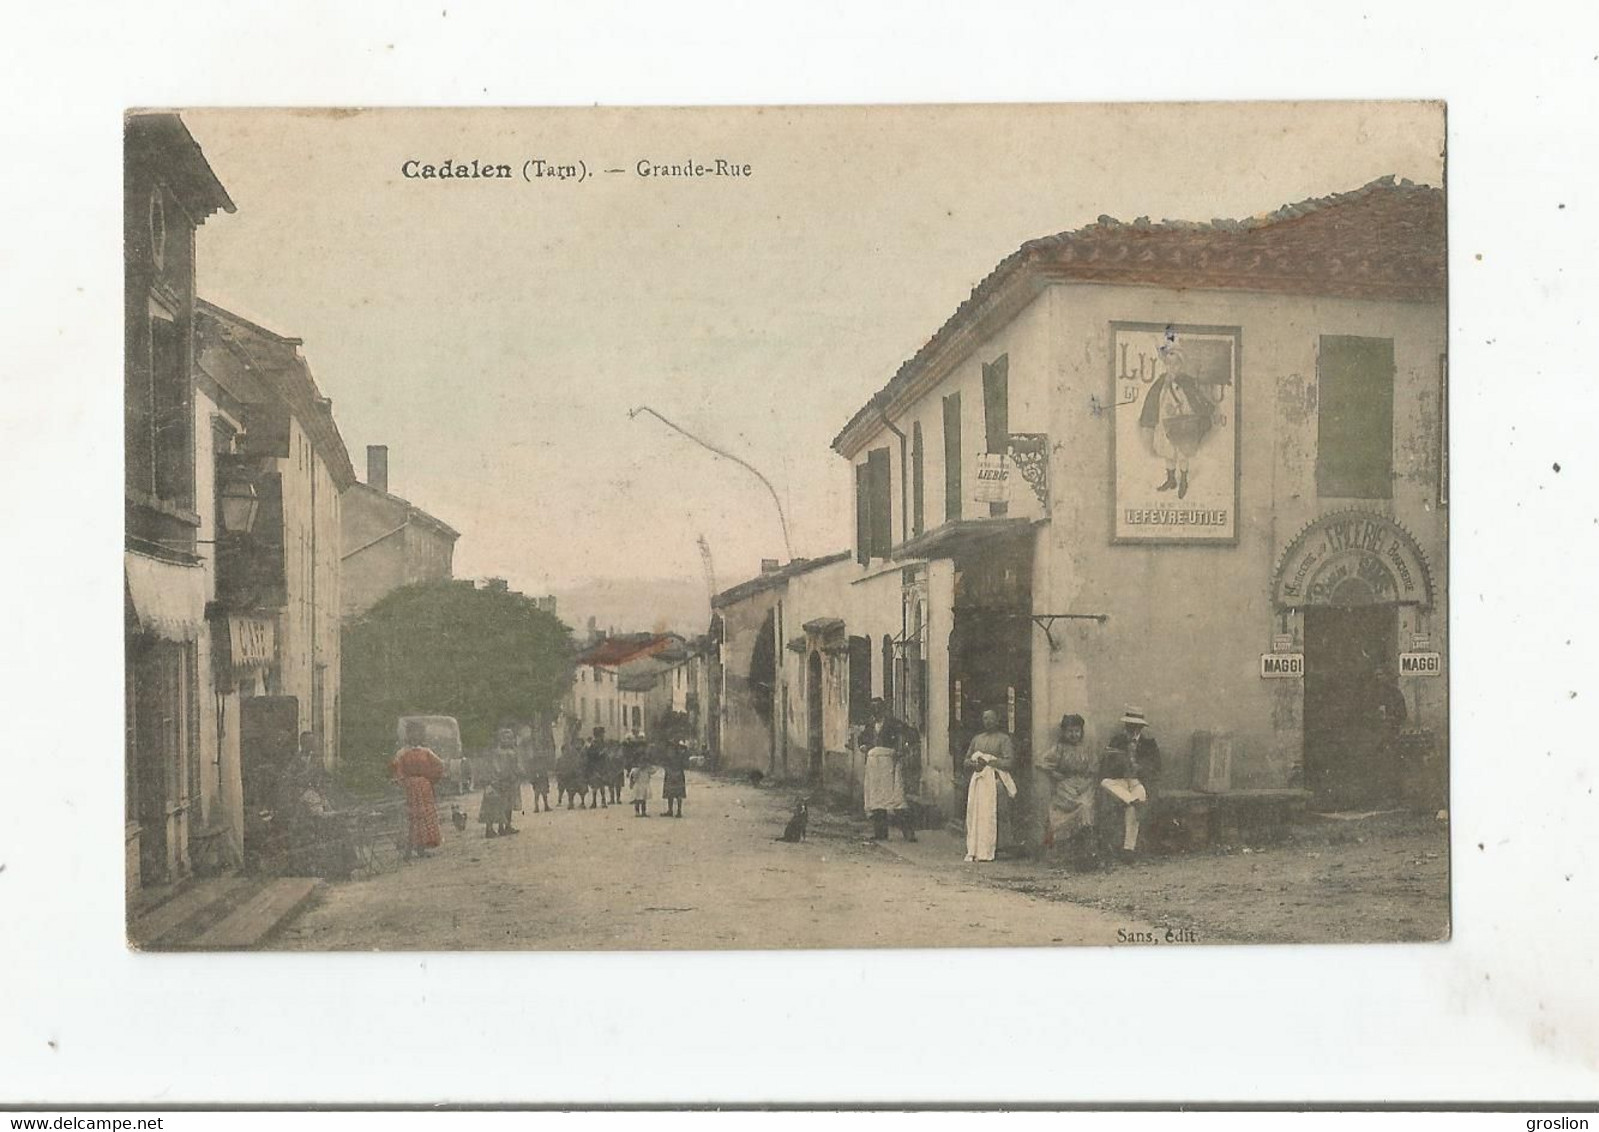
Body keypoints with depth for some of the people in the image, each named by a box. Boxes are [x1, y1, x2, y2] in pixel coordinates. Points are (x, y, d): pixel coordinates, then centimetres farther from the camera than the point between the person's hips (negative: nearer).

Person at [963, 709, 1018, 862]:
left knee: (988, 815, -10)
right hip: (977, 779, 5)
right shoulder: (977, 738, 20)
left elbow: (1009, 761, -7)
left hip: (993, 780, -5)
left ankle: (986, 852, -9)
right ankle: (973, 851, -1)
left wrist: (987, 761, -11)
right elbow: (967, 760, 20)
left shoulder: (1003, 739, 4)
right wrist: (974, 764, -3)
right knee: (973, 814, -3)